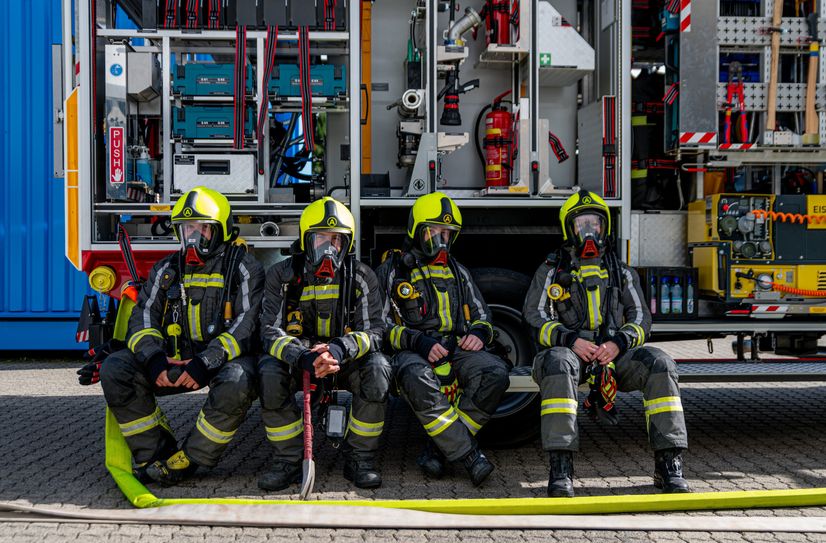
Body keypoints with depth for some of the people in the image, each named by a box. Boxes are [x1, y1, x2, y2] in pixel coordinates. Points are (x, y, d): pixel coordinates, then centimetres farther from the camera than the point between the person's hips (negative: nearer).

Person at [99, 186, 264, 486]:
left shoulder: (244, 267, -2)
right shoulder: (167, 268, 12)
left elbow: (246, 324, -14)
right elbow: (143, 317, 3)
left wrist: (205, 363, -27)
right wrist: (154, 359, -19)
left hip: (224, 357, -4)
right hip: (174, 358, 4)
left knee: (237, 382, -38)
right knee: (115, 368, -17)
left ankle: (183, 462, -24)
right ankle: (157, 454, -14)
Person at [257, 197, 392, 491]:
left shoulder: (362, 276, -5)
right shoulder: (282, 275, -5)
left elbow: (373, 330, -13)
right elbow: (271, 331, -14)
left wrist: (340, 349, -36)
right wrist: (302, 357, -36)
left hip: (345, 358, 0)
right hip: (297, 359, 0)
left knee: (377, 369, -31)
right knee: (269, 371, -32)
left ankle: (360, 459, -15)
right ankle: (288, 460, -16)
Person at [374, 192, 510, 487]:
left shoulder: (457, 271, 23)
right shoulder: (391, 270, 9)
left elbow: (482, 316, 24)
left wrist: (478, 333, -2)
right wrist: (418, 343, -17)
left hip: (456, 349, 4)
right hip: (412, 353, -4)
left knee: (496, 373, -29)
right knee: (418, 380, -40)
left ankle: (439, 446, -22)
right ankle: (468, 453, -32)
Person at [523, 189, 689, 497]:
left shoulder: (622, 273, 21)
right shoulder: (551, 271, 15)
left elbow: (640, 318, 12)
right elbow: (535, 316, 4)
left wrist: (618, 342, -10)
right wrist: (571, 340, -13)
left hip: (614, 355, 2)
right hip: (572, 353, -2)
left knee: (659, 364, -27)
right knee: (558, 362, -39)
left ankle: (668, 464, -26)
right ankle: (560, 469, -42)